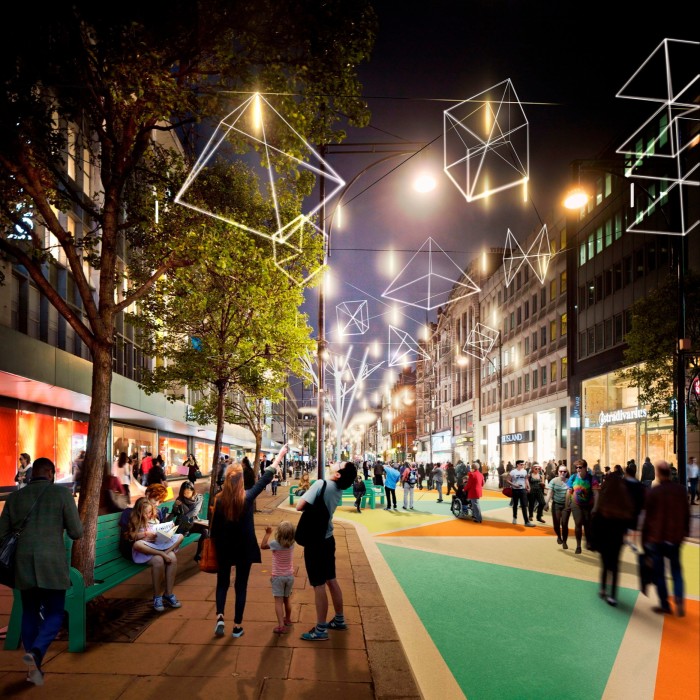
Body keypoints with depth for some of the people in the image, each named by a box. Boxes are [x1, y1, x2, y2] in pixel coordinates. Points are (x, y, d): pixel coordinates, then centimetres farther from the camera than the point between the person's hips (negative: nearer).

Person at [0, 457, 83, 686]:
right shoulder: (62, 493, -5)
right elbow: (76, 533, -4)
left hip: (23, 565, 3)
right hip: (52, 565, -3)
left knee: (30, 613, 17)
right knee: (53, 614, 7)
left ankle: (34, 667, 19)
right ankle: (35, 652, -18)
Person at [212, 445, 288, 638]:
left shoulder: (219, 499, -9)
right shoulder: (248, 497, -12)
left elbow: (214, 526, -3)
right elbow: (265, 479, -5)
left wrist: (215, 543, 11)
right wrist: (280, 456, 2)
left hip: (224, 548, 1)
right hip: (244, 548, -1)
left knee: (222, 582, 16)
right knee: (241, 585, 9)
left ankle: (220, 616, -3)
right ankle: (237, 626, 13)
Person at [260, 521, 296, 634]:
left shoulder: (275, 544, -20)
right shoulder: (292, 544, -8)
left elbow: (262, 546, -6)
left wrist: (267, 533, 0)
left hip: (278, 577, -5)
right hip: (290, 576, 5)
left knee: (278, 601, -6)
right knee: (286, 600, 22)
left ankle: (281, 625, -15)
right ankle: (287, 619, 39)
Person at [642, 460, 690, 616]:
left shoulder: (652, 492, -14)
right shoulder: (681, 490, -5)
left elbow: (647, 517, -8)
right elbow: (686, 513, 4)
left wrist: (644, 539, 1)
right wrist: (685, 531, 18)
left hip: (656, 538, -3)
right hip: (675, 537, 3)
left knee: (659, 573, 8)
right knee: (676, 570, 15)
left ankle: (664, 605, 11)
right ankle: (679, 601, -1)